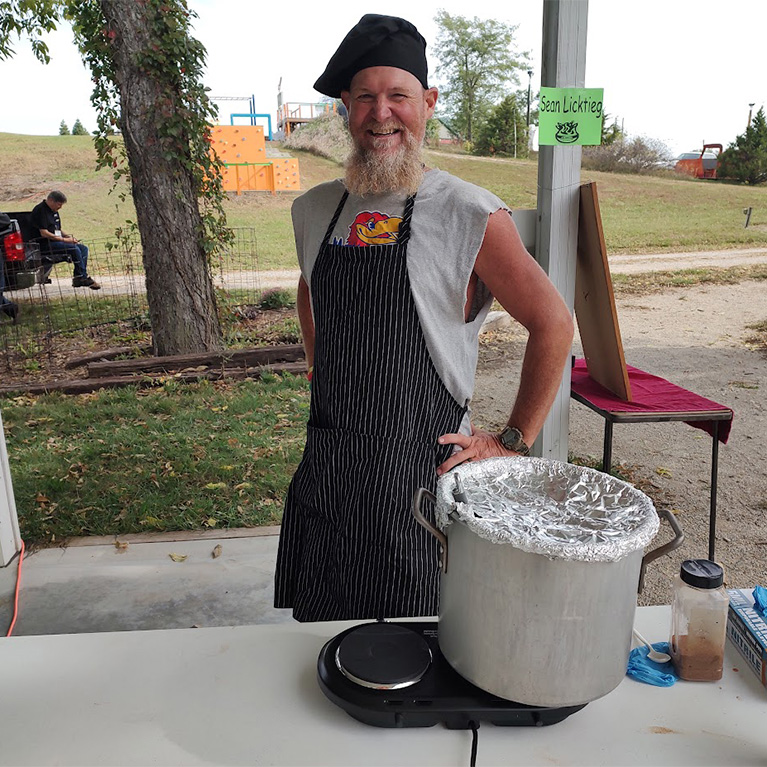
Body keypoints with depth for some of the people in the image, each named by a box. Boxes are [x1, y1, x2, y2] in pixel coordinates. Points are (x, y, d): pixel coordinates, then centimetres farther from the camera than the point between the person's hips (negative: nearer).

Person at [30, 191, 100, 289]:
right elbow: (44, 233, -20)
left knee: (83, 248, -5)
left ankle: (78, 278, -12)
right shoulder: (40, 210, -12)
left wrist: (68, 236, 6)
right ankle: (83, 278, -16)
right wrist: (63, 239, -20)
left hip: (56, 241, 10)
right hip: (46, 244, -10)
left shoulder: (54, 211, 19)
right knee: (75, 249, -27)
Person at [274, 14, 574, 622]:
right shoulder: (314, 209, 4)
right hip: (325, 469, 5)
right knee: (321, 624, 20)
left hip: (423, 469, -5)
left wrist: (514, 441, -7)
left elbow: (553, 323, -9)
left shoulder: (470, 216, -13)